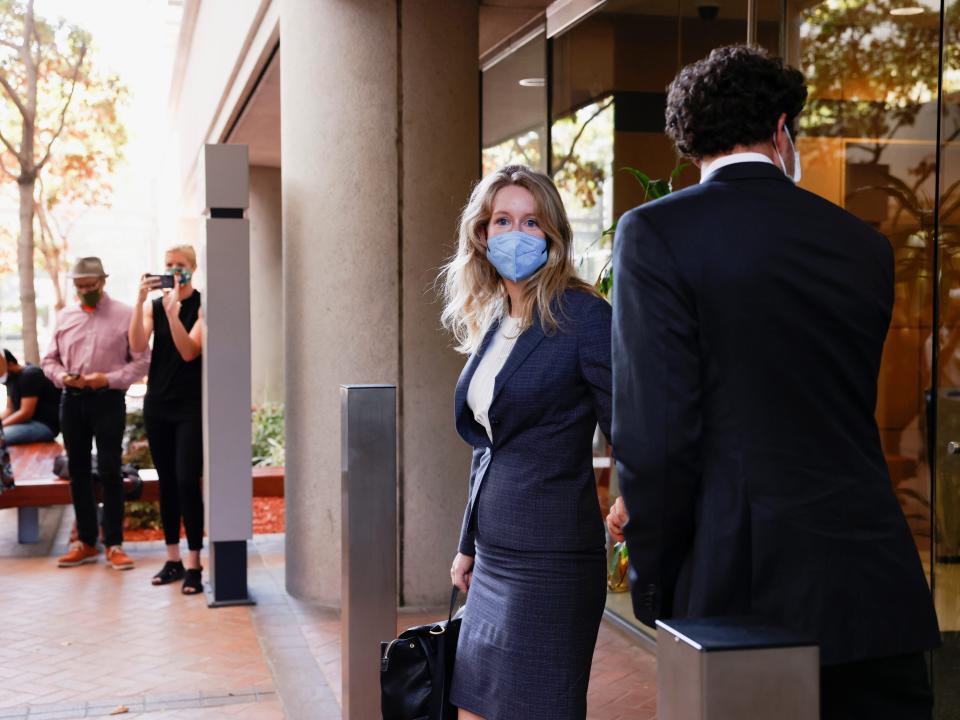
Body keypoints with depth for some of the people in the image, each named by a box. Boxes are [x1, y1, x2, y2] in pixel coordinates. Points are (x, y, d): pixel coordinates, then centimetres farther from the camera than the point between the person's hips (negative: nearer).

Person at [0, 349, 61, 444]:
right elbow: (9, 409, 13)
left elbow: (26, 412, -20)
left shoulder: (29, 375, -15)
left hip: (44, 425, -10)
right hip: (29, 422, 10)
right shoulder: (11, 378, 13)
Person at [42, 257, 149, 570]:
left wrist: (109, 378, -17)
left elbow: (141, 361, -5)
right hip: (72, 400, 5)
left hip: (108, 400, -5)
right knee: (78, 471, 9)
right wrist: (63, 376, -6)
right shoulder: (64, 317, 11)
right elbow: (49, 360, 15)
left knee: (109, 472, -4)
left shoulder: (124, 315, -2)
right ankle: (85, 542, 19)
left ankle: (114, 544, 4)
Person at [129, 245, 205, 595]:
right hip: (157, 403, 5)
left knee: (187, 481, -10)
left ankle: (194, 564, -5)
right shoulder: (153, 305, 6)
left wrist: (173, 309, -23)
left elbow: (189, 352, -16)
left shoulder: (202, 306, -6)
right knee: (166, 481, 9)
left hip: (191, 405, -4)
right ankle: (172, 559, 18)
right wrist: (141, 299, -18)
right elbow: (137, 345, -10)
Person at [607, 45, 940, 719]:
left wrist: (653, 588, 0)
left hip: (746, 587, -3)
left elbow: (656, 429, -14)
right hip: (874, 586, 4)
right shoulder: (866, 244, 8)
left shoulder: (654, 232, -8)